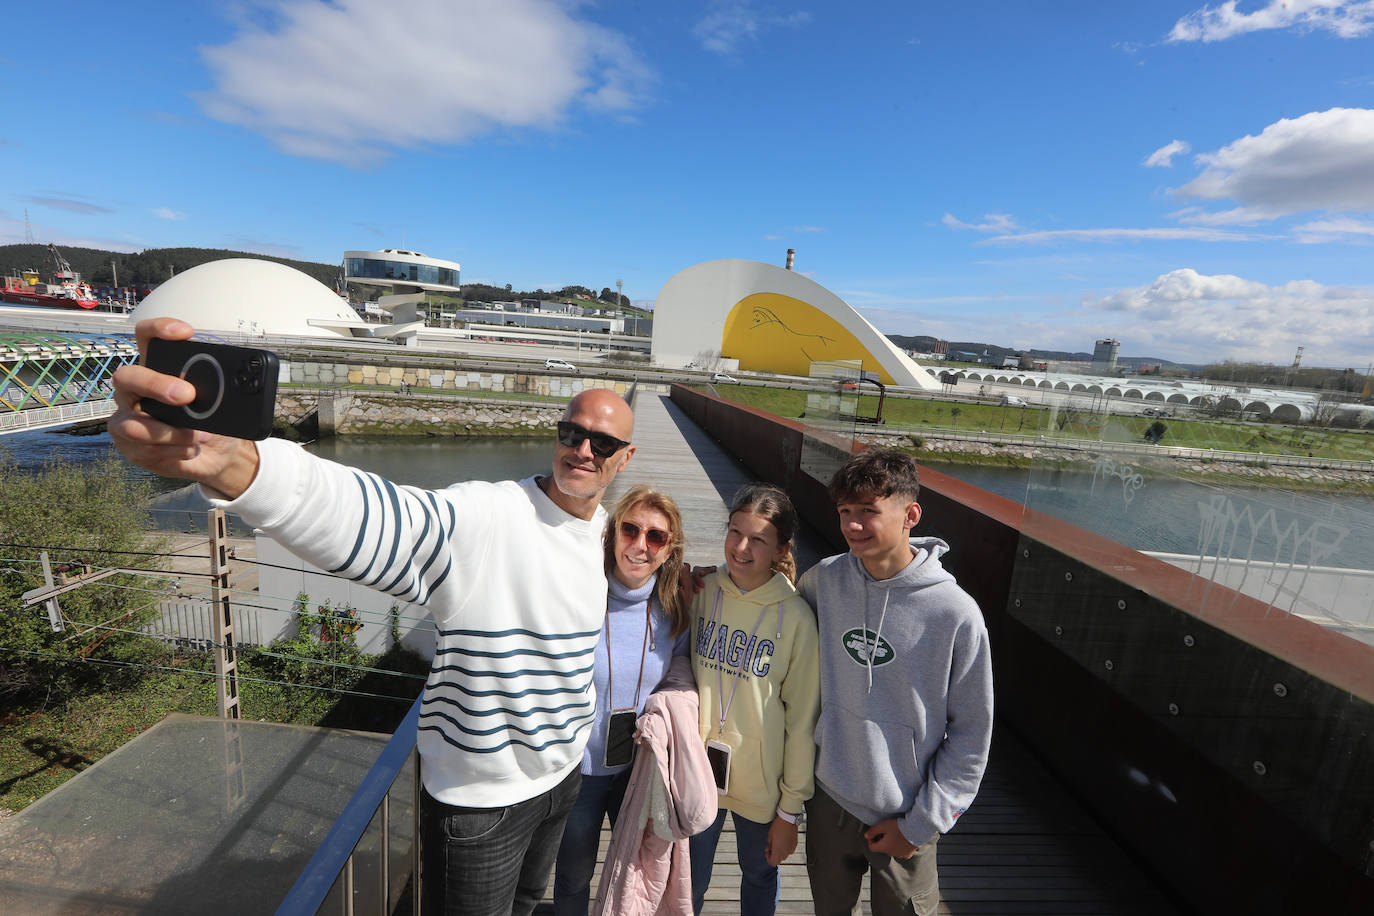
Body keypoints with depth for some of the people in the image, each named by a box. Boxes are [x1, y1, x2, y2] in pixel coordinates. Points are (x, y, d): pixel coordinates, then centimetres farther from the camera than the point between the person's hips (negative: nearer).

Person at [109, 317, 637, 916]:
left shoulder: (605, 533, -4)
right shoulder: (483, 518, -29)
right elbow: (368, 518, -47)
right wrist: (230, 461, -66)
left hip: (561, 775, 7)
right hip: (479, 800, -6)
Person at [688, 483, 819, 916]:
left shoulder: (796, 617, -18)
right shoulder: (700, 592, -9)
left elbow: (802, 719, -11)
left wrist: (790, 809, -5)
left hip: (761, 783, -2)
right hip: (696, 770, 2)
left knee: (760, 877, 23)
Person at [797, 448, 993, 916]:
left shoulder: (956, 614, -21)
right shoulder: (823, 580, -12)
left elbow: (972, 733, -11)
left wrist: (922, 823, -9)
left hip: (905, 816, -3)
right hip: (828, 799, 3)